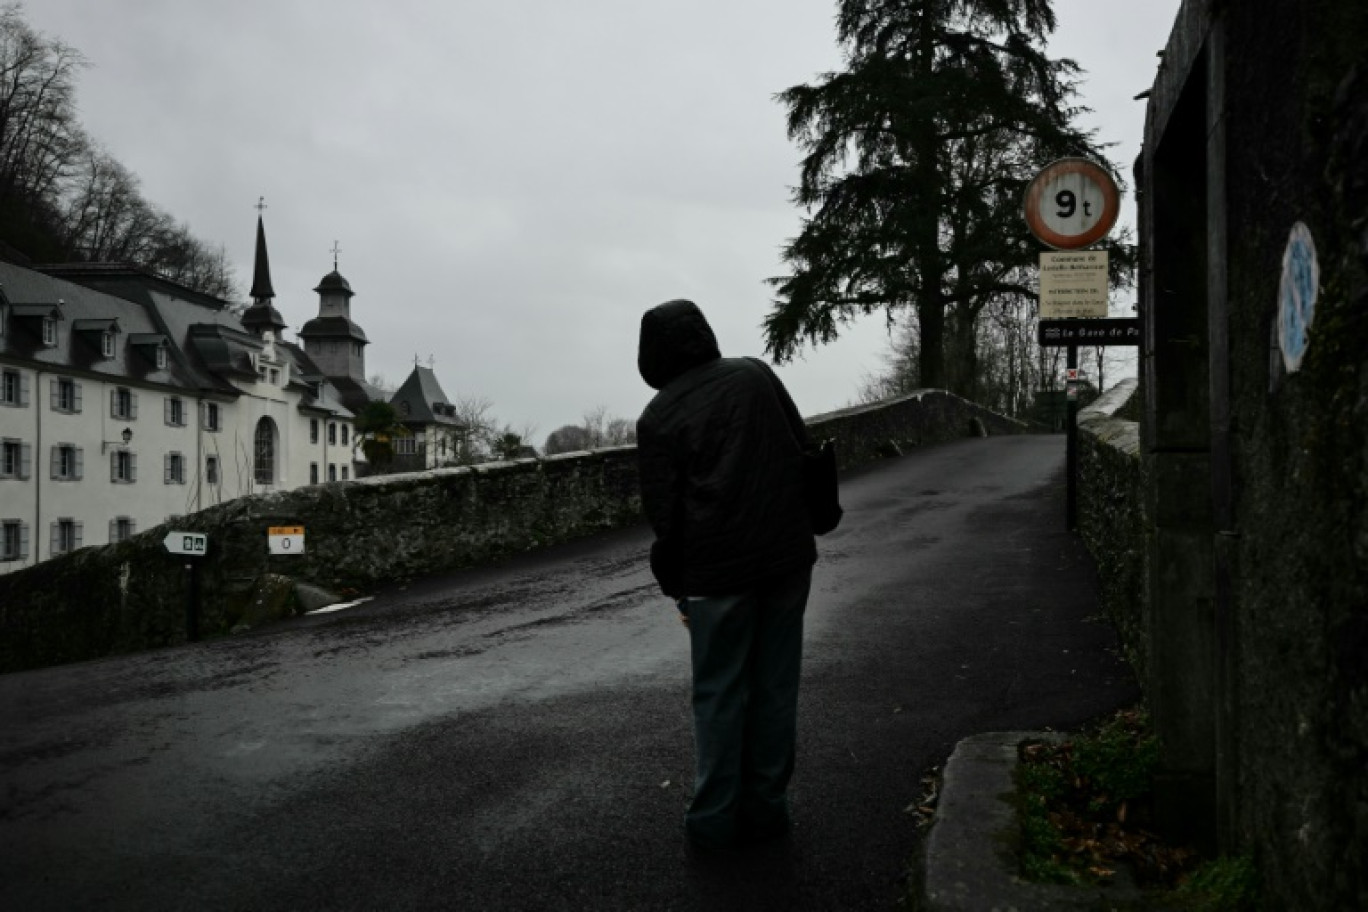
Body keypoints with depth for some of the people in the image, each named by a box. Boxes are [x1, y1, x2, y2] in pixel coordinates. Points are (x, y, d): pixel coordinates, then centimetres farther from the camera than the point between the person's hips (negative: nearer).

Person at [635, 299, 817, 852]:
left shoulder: (658, 417, -5)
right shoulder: (755, 374, 6)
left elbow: (663, 514, -4)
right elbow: (804, 449, 8)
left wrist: (675, 587, 6)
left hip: (718, 571, -4)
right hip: (789, 556, 4)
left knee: (719, 693, 8)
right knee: (776, 686, 12)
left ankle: (715, 819, 16)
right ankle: (767, 807, 23)